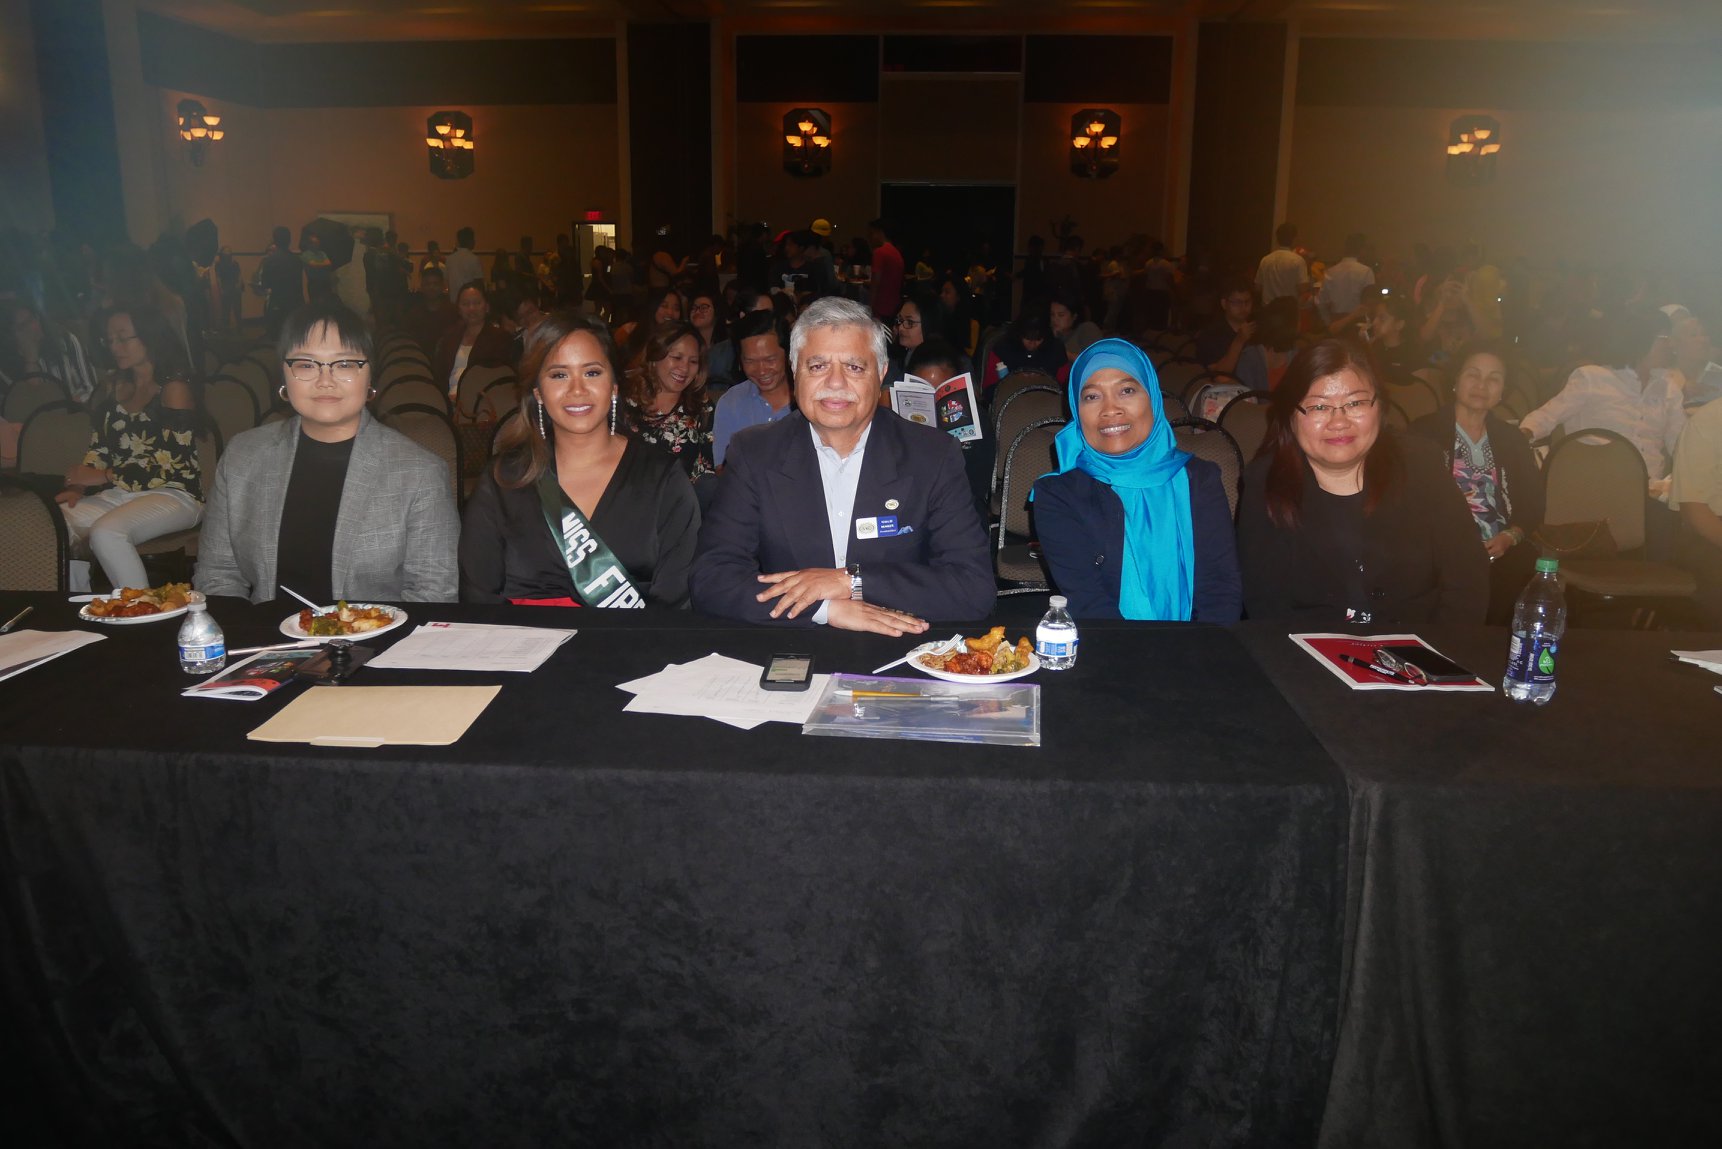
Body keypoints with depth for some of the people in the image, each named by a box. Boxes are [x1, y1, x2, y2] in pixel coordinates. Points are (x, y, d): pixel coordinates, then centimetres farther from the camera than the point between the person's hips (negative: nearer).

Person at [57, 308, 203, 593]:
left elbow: (170, 463, -14)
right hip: (120, 494, 7)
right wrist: (77, 486, -1)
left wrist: (105, 476, -12)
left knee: (105, 532, -32)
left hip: (174, 495, -7)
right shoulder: (114, 385, 14)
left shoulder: (173, 389, -8)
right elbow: (99, 446, 16)